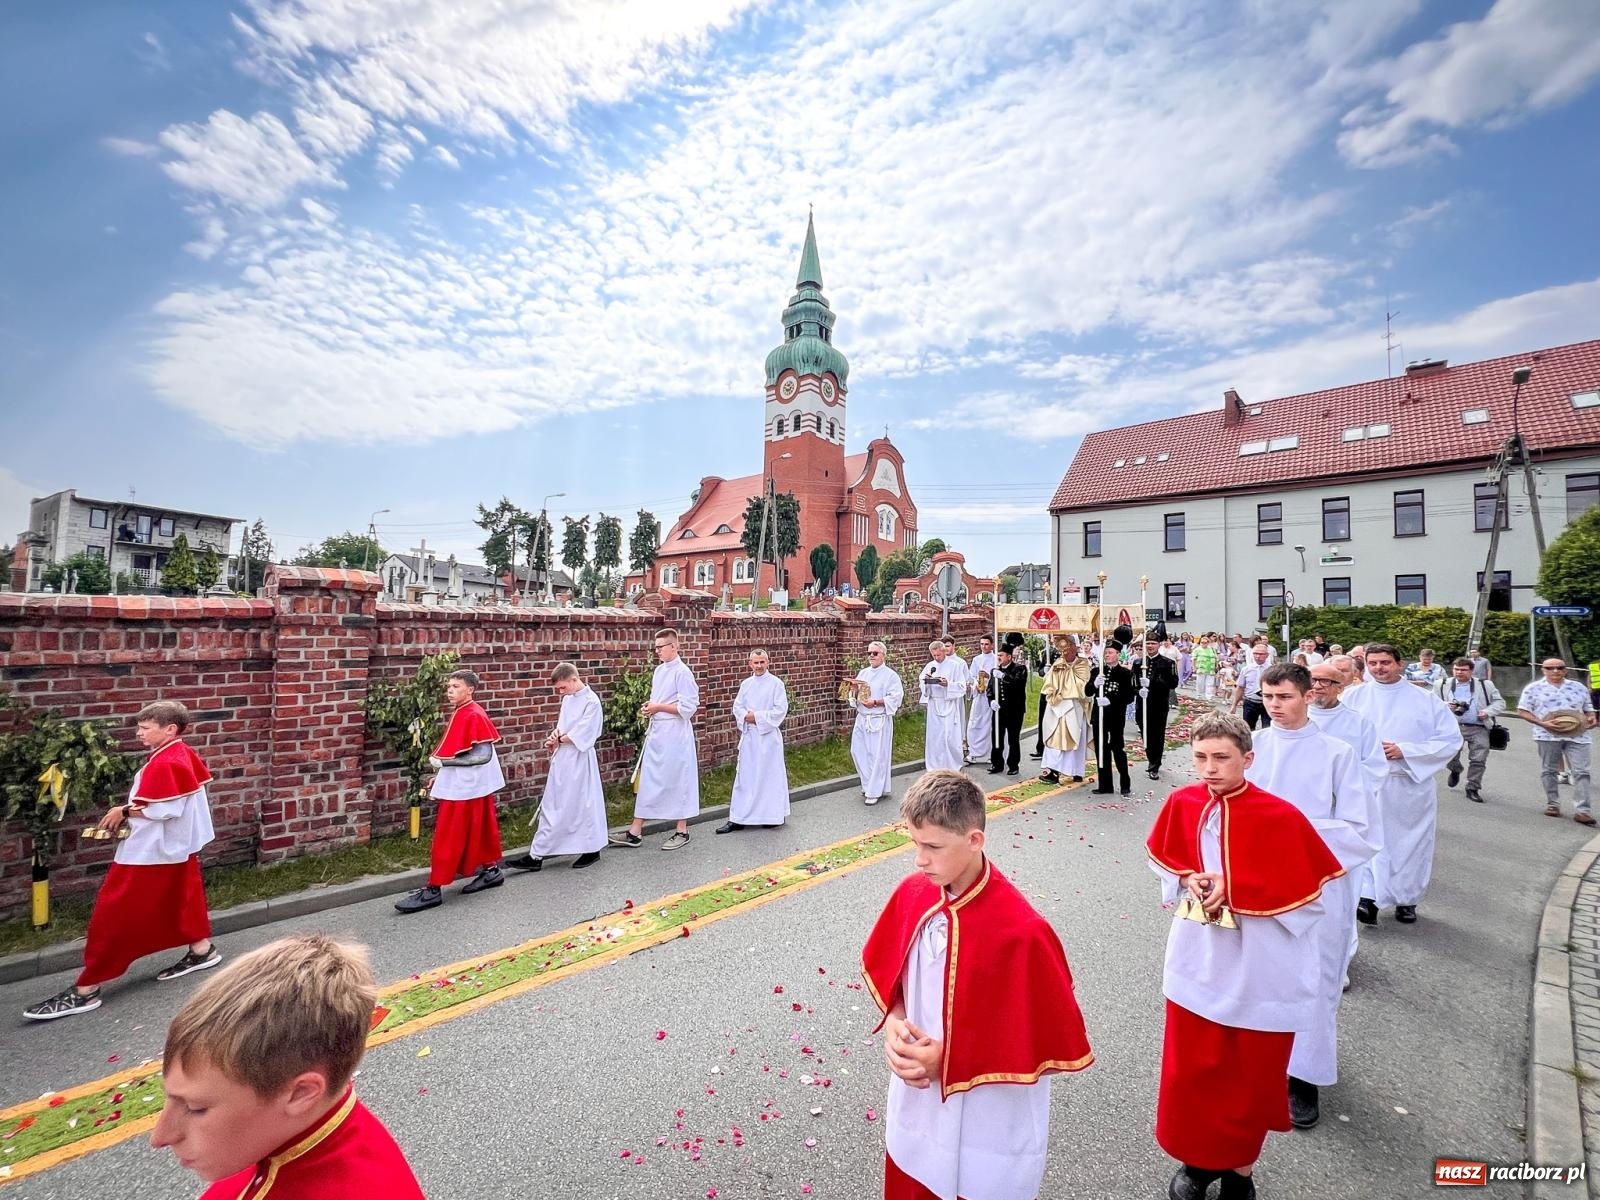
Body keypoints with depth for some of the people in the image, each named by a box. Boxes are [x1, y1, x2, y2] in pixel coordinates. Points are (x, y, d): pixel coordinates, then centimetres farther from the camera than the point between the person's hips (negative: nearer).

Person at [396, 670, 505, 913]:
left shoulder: (474, 715, -20)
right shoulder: (460, 714, 9)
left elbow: (483, 755, -23)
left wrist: (444, 762, -20)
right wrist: (441, 776, 14)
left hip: (465, 787, -9)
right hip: (465, 783, 9)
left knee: (448, 837, -3)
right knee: (479, 829, 17)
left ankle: (433, 890, 5)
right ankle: (491, 871, 28)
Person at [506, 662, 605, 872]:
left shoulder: (591, 701, -17)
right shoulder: (568, 699, 9)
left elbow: (580, 736, -20)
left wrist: (557, 740, -6)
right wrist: (555, 736, -5)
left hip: (579, 761, -9)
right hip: (561, 760, 9)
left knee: (584, 804, 2)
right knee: (552, 807, 13)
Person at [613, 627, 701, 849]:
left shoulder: (682, 672, -14)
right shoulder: (659, 670, 11)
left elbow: (688, 708, -17)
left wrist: (658, 707, -14)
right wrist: (649, 708, 1)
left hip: (675, 734, -8)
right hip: (656, 731, 8)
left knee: (678, 780, 3)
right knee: (648, 780, 11)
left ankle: (682, 832, 17)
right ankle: (635, 832, 18)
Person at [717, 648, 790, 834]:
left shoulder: (776, 683, -6)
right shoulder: (746, 684, 9)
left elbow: (781, 710, -12)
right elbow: (737, 706, 8)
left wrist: (757, 717, -14)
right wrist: (746, 716, -13)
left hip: (768, 736, -5)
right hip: (749, 736, 5)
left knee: (770, 774, 4)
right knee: (744, 775, 7)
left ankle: (775, 815, 19)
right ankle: (738, 818, 13)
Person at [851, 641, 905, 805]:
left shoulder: (890, 675, -7)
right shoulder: (863, 673, 11)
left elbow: (896, 697, -15)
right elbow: (854, 696, 14)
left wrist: (875, 702, -21)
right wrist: (854, 691, -9)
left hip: (880, 720, -6)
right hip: (862, 719, 6)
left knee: (878, 755, 0)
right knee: (858, 751, 9)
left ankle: (875, 791, 13)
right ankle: (868, 784, 29)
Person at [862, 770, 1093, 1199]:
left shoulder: (1021, 931, -29)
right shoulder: (912, 893, -11)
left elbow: (1051, 1040, -19)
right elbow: (886, 971, 6)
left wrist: (951, 1058, -19)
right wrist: (894, 1021, -13)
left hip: (988, 1130, -5)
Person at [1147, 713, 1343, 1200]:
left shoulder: (1280, 818, -18)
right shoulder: (1182, 803, -6)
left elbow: (1305, 898, -13)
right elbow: (1165, 859, 8)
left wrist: (1232, 891, -21)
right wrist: (1189, 880, -11)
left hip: (1259, 971, -3)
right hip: (1198, 962, 3)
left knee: (1251, 1078, 15)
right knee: (1191, 1070, 15)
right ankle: (1198, 1160, 39)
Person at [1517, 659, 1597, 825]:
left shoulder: (1579, 687, 13)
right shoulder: (1534, 688, 2)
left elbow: (1588, 709, 20)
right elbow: (1522, 711, 0)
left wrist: (1591, 719, -2)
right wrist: (1542, 723, -13)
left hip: (1577, 735, 2)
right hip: (1548, 735, -2)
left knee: (1581, 772, -3)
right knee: (1549, 771, 6)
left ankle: (1581, 810, -2)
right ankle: (1552, 804, 17)